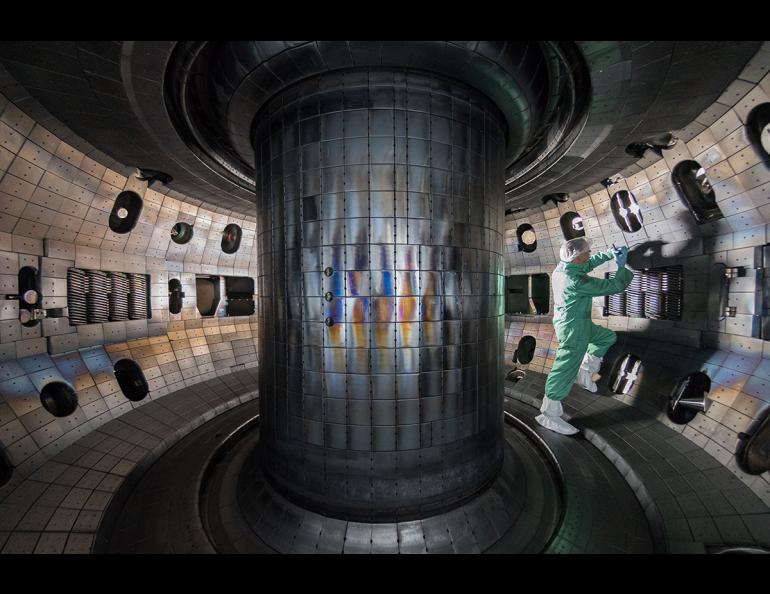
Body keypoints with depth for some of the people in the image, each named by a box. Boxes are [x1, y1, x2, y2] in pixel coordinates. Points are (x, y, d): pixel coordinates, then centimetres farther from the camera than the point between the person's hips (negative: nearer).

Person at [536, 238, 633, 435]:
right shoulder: (577, 281, -27)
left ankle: (587, 371, 29)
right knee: (565, 370, -5)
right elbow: (614, 286, -17)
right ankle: (549, 414, 2)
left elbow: (588, 264, 21)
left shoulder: (562, 268, 0)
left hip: (578, 324, 10)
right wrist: (621, 265, -1)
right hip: (573, 328, -10)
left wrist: (610, 254, 17)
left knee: (607, 337, 27)